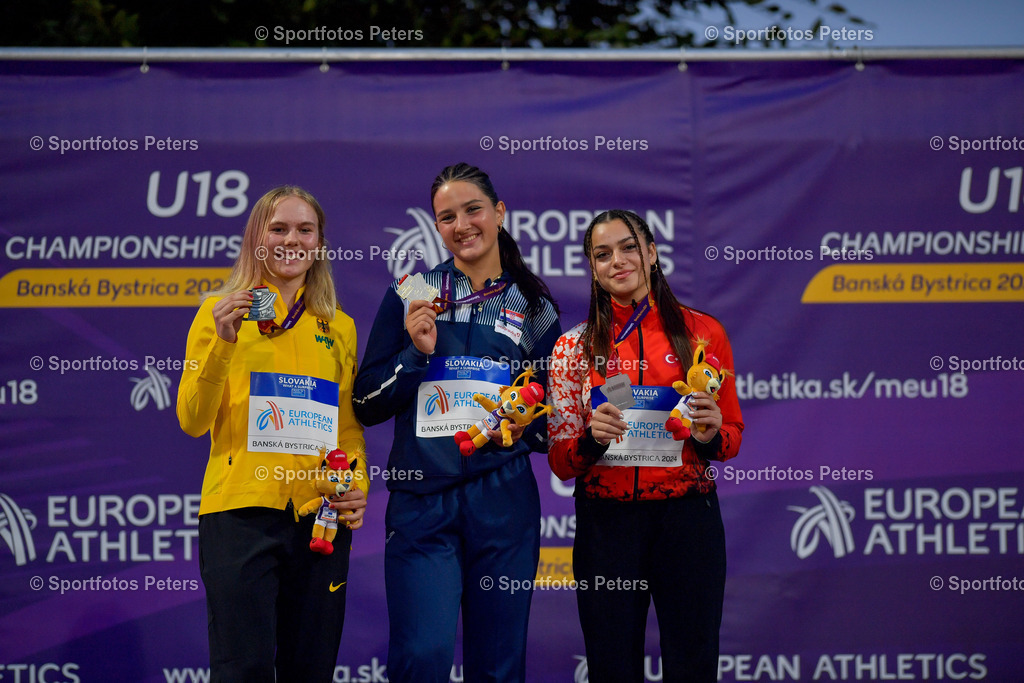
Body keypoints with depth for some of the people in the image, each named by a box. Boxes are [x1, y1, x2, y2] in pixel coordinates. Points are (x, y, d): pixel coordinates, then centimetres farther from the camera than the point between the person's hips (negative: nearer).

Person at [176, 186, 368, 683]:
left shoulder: (339, 329, 16)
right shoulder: (220, 313, 7)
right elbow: (193, 422, -1)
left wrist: (359, 485, 1)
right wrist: (222, 342, -13)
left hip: (321, 516, 3)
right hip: (241, 511, -3)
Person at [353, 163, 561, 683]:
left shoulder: (534, 308, 10)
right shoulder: (411, 295, 7)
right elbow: (366, 405, 6)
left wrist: (524, 430, -6)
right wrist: (416, 352, -8)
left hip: (502, 501, 1)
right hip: (421, 499, -1)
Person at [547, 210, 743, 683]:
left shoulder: (702, 332, 4)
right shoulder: (574, 347, 5)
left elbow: (732, 437, 11)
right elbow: (561, 463, 3)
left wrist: (710, 434, -12)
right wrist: (591, 439, -19)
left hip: (687, 518, 0)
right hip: (605, 519, 0)